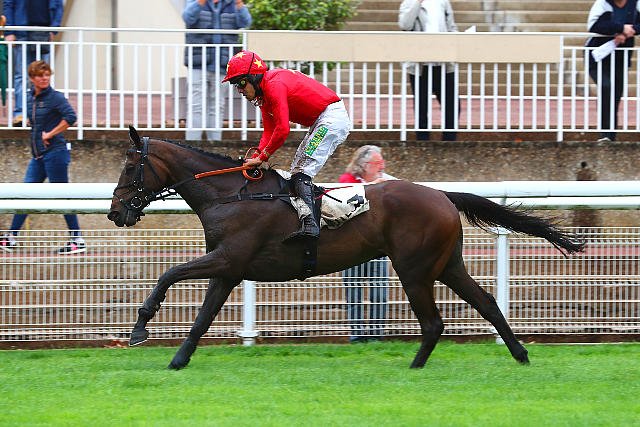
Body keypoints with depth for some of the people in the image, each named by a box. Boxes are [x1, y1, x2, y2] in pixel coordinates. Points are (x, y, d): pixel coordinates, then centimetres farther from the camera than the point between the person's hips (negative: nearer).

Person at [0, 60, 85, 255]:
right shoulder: (31, 99, 12)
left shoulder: (55, 97, -10)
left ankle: (78, 240, 4)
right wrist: (38, 135, 10)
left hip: (55, 153, -8)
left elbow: (70, 117, -23)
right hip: (38, 156, 8)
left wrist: (50, 134, -18)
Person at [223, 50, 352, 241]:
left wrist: (262, 157, -14)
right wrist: (256, 156, -6)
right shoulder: (263, 91, 12)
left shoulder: (274, 85, -20)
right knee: (296, 173, 12)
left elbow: (282, 130, -24)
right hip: (320, 123, 11)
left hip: (332, 116, -11)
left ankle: (309, 224, -28)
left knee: (301, 173, -18)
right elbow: (269, 131, 10)